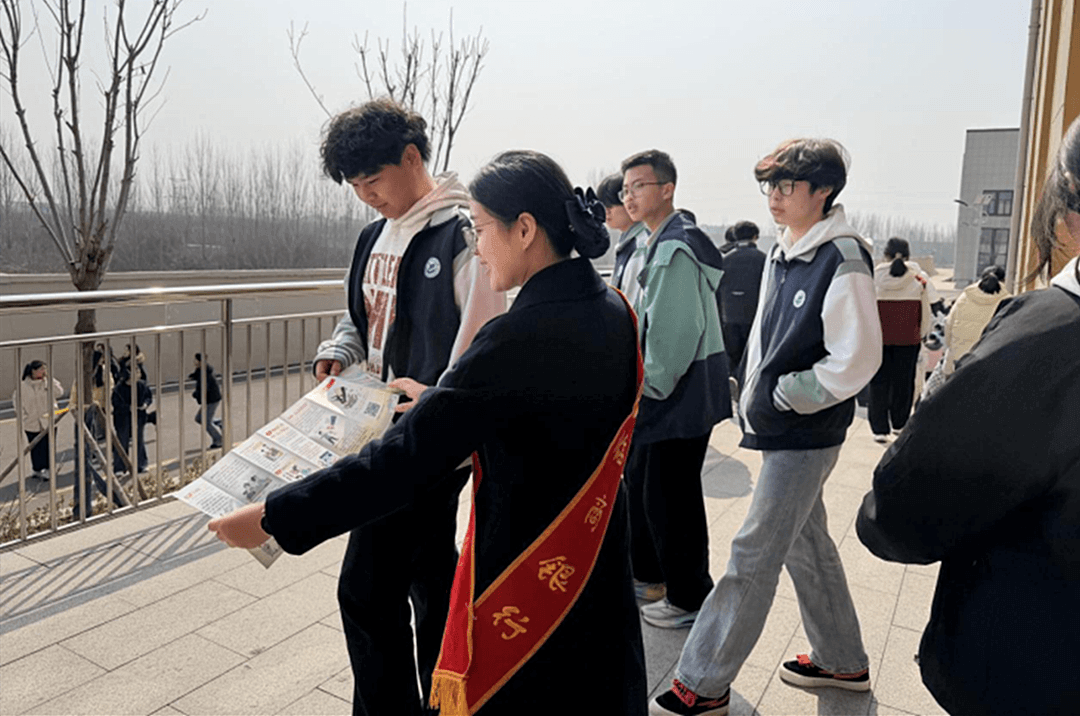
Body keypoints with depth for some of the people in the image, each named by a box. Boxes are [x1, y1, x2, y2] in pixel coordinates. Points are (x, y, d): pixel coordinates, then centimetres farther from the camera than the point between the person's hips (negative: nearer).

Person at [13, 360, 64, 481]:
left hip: (48, 420, 0)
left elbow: (59, 392, -14)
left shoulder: (48, 382, 0)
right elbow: (16, 400, 8)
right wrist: (24, 414, 2)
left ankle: (47, 469, 12)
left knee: (48, 446, 2)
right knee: (35, 447, 8)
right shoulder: (23, 386, -4)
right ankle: (37, 469, 23)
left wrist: (49, 378, -16)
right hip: (32, 423, 0)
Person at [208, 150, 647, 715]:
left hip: (531, 579, -8)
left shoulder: (521, 337, -28)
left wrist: (272, 519, -19)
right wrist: (439, 403, 17)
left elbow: (408, 461, -28)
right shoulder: (612, 311, -2)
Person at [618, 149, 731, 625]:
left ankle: (690, 599, 14)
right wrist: (639, 381, 17)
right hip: (661, 393, 11)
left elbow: (678, 329, -24)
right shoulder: (658, 243, 15)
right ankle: (649, 575, 37)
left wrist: (652, 383, -17)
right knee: (640, 479, 20)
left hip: (681, 395, -11)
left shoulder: (677, 248, -18)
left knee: (671, 495, -2)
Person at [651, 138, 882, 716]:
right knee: (806, 543, 20)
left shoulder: (843, 258, -17)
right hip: (778, 429, 9)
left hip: (806, 435, -9)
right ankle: (843, 661, 38)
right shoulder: (781, 252, 10)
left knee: (754, 556, -3)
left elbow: (857, 359, -20)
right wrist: (752, 401, 11)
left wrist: (783, 396, -14)